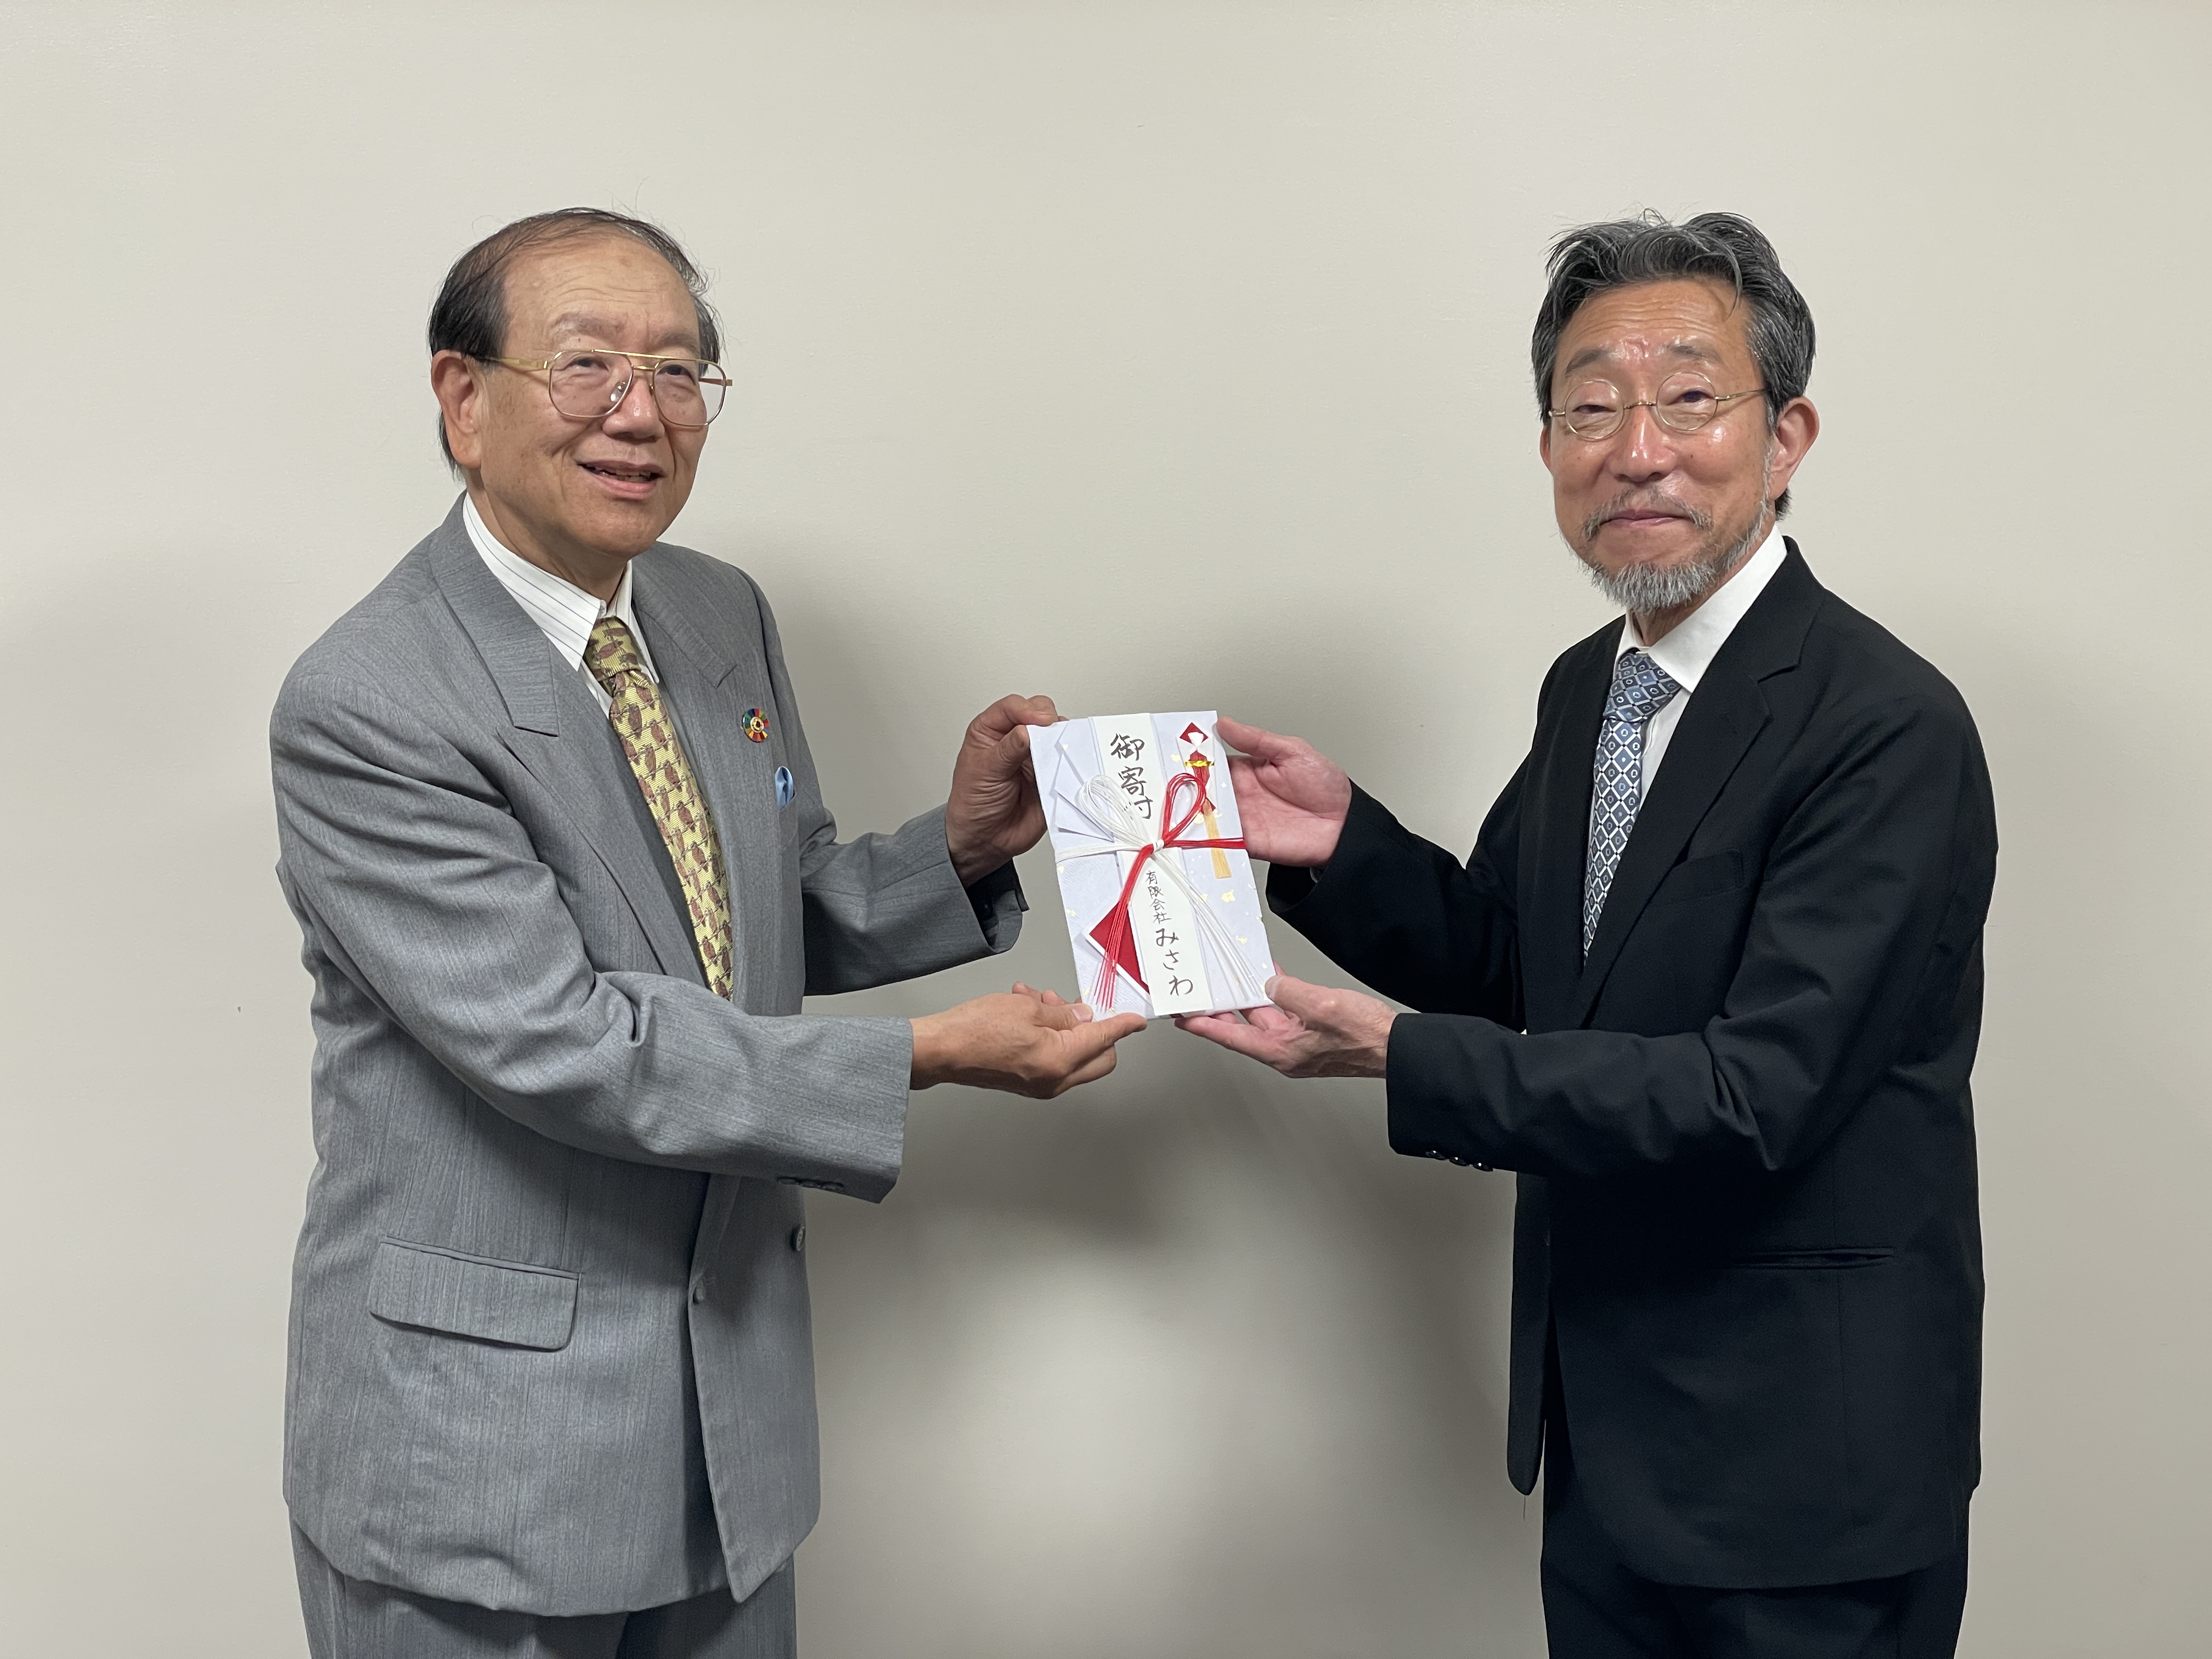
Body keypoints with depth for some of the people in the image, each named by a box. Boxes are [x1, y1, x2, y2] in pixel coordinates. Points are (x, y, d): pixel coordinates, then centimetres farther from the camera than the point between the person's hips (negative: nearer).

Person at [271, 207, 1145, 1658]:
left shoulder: (728, 618, 4)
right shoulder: (364, 707, -19)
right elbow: (562, 1041, -23)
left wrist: (964, 847, -7)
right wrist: (931, 1057, -23)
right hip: (482, 1422, -6)